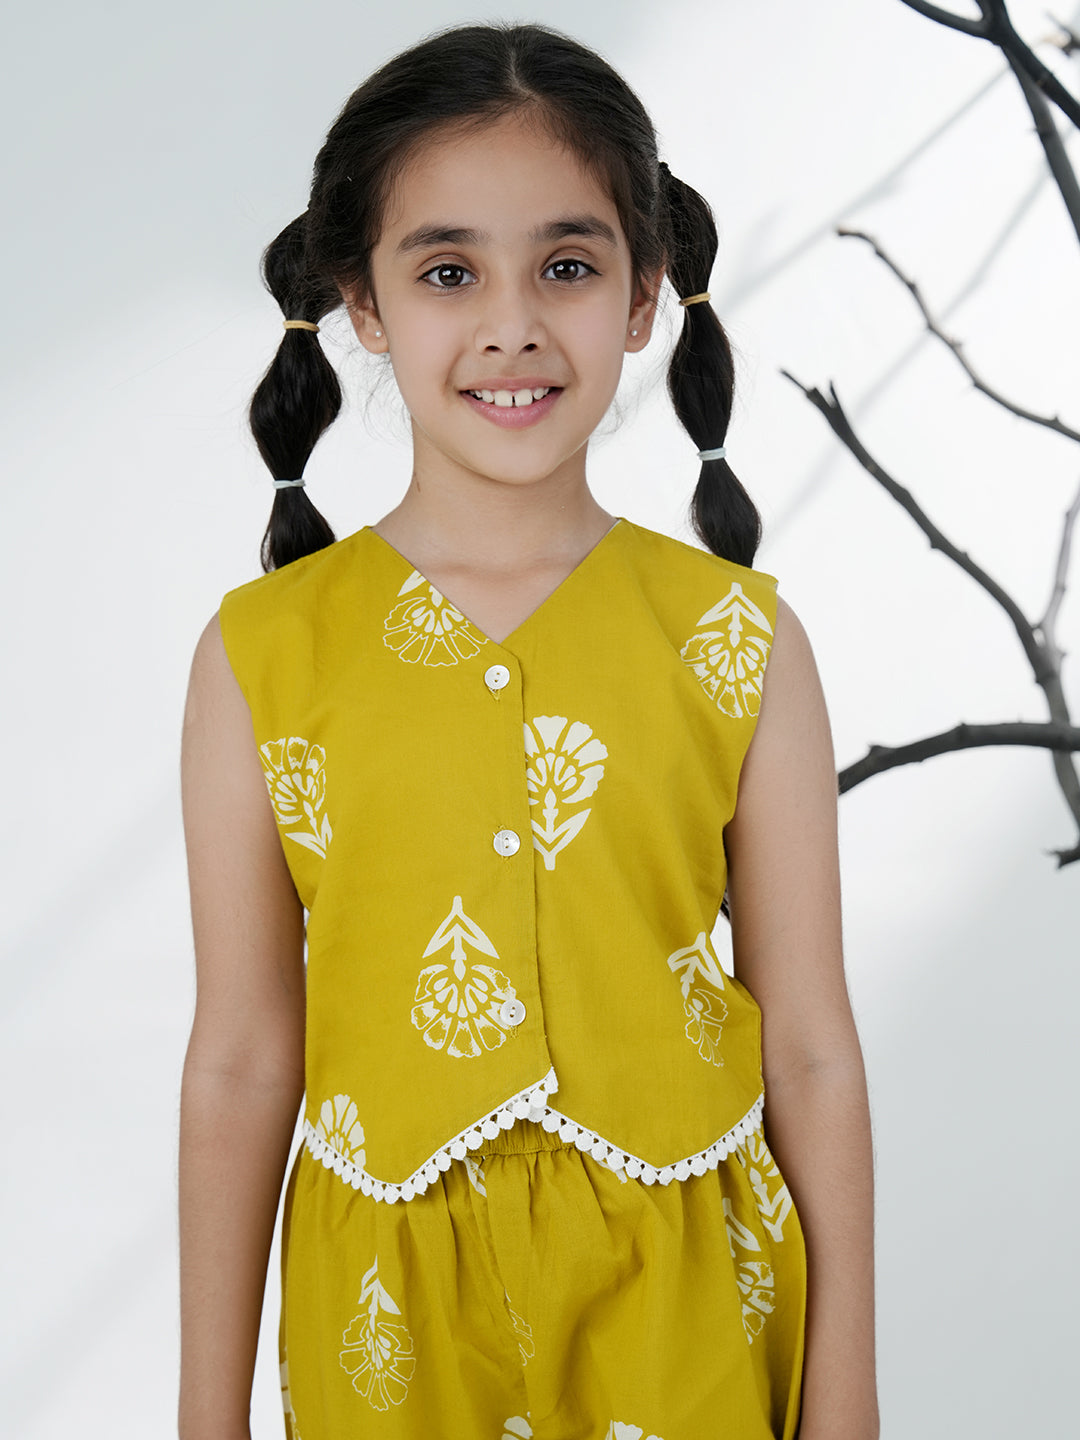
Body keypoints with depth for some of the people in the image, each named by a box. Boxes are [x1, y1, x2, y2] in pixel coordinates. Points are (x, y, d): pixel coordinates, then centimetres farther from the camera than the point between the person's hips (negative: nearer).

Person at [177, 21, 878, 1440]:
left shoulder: (738, 643, -7)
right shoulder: (265, 653, -7)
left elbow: (813, 1049, -3)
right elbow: (240, 1060, -3)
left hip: (682, 1307, 0)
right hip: (392, 1315, 0)